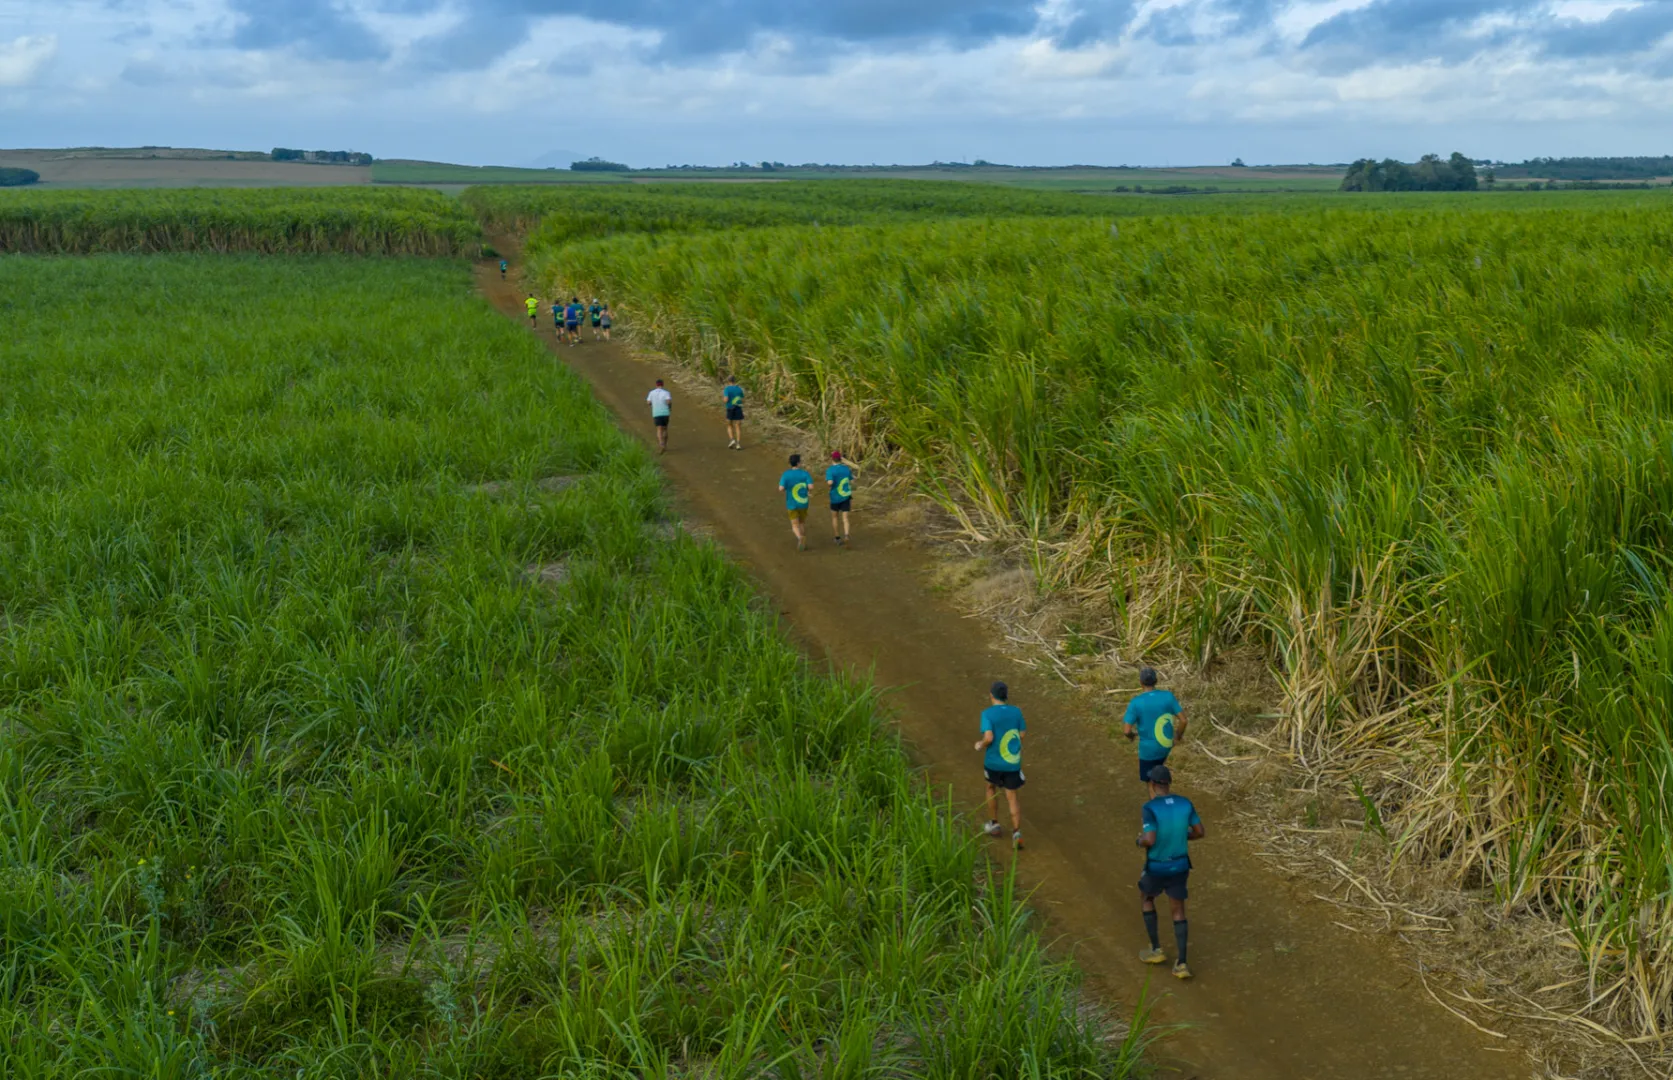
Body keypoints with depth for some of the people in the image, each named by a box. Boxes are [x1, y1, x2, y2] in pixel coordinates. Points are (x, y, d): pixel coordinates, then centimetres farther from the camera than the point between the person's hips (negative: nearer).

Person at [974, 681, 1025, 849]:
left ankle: (994, 824, 33)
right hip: (1013, 764, 2)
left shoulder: (987, 714, -14)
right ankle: (1016, 832, -8)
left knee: (991, 787, 25)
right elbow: (1022, 735, 4)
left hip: (993, 762, -2)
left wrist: (981, 745, -2)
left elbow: (988, 738, -22)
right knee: (1012, 797, 8)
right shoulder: (1016, 712, -2)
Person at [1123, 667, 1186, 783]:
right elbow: (1183, 720, -10)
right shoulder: (1168, 696, -11)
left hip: (1148, 749, -4)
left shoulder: (1135, 703, -20)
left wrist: (1131, 736, 6)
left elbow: (1127, 731, -19)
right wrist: (1178, 737, 8)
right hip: (1166, 746, 4)